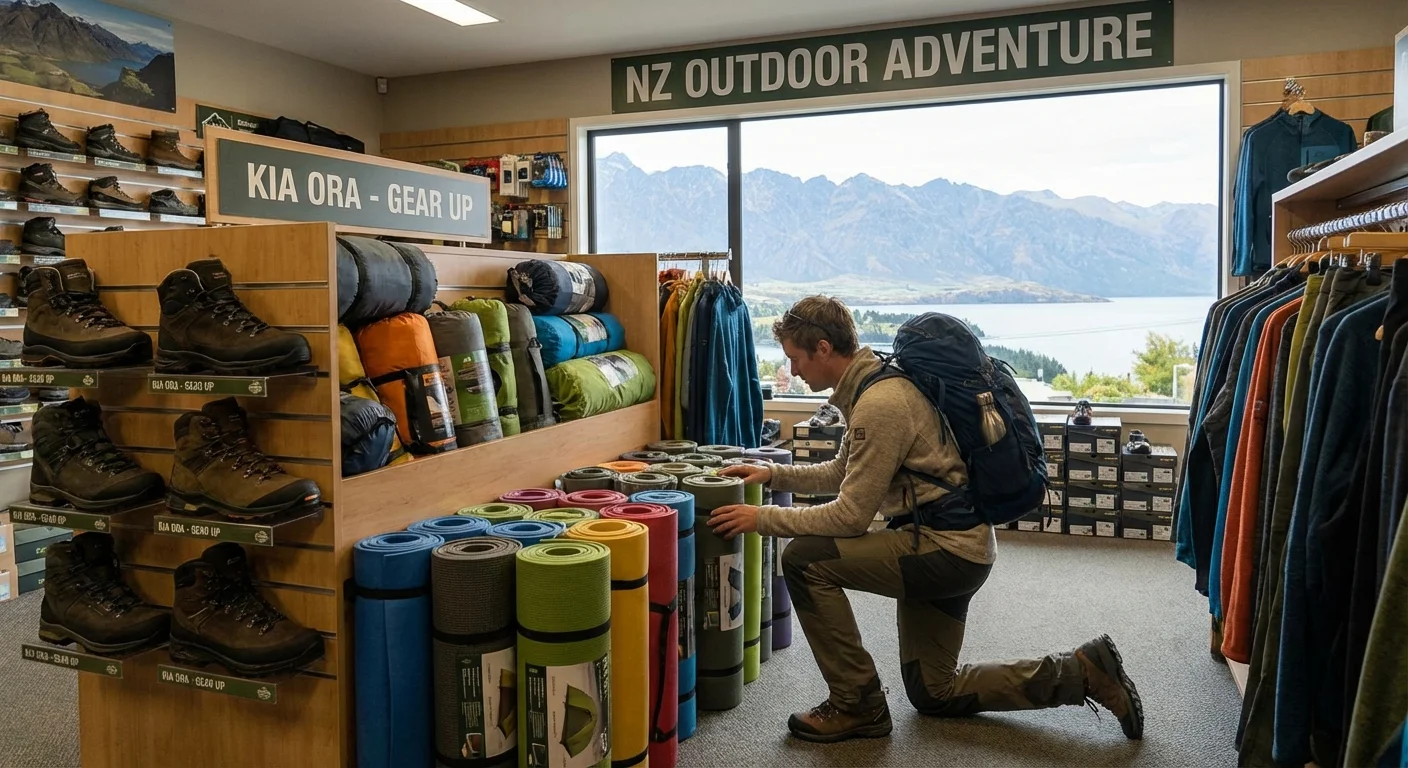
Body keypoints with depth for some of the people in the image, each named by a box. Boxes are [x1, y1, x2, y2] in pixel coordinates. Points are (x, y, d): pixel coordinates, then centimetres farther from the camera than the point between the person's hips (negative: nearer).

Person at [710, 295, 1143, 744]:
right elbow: (843, 473, 20)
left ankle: (857, 705, -5)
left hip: (946, 548, -11)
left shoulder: (879, 404, -23)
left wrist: (763, 519, -16)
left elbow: (851, 516, -22)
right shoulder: (871, 385, 9)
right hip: (955, 544, 11)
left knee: (805, 560, -18)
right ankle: (1083, 673, 21)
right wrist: (774, 475, 9)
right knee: (933, 694, 19)